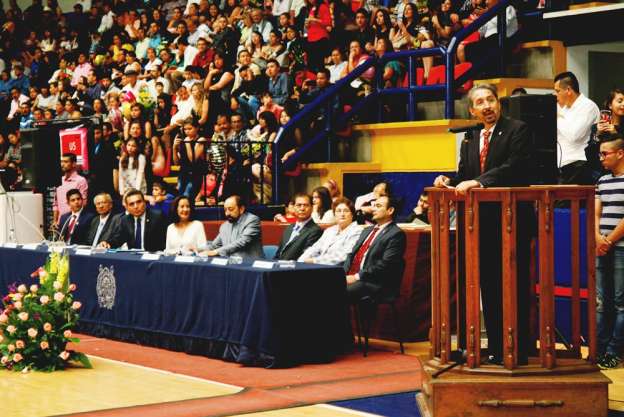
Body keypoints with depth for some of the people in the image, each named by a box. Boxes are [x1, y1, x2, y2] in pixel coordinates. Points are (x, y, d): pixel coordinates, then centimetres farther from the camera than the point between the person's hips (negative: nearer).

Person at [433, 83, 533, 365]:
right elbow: (465, 173, 16)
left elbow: (514, 168, -19)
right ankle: (495, 348, 18)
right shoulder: (471, 140, 17)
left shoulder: (517, 130, -5)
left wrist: (479, 182, -27)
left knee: (513, 286, -3)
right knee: (489, 286, 10)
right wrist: (449, 181, -6)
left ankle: (517, 351, 2)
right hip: (483, 223, 7)